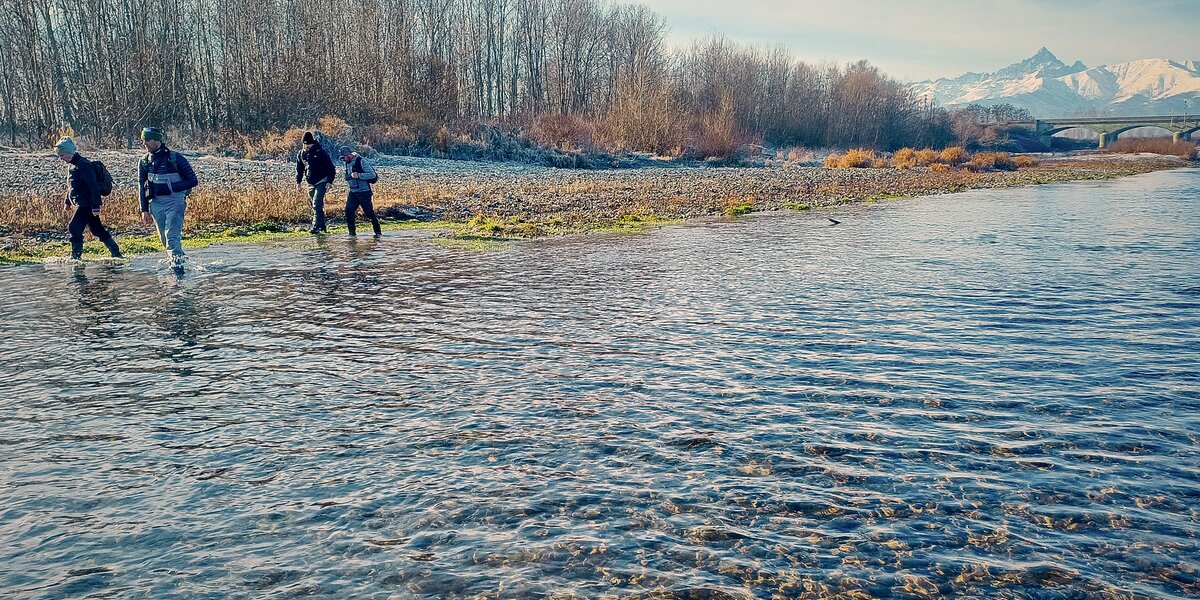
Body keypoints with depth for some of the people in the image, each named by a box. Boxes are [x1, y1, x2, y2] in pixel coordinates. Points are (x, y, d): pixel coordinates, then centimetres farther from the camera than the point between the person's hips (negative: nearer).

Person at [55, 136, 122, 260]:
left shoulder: (83, 165, -17)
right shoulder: (73, 165, 14)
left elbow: (93, 186, -21)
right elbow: (71, 185, 27)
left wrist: (96, 205, -24)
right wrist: (68, 201, 28)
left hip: (87, 205, -10)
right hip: (82, 204, 10)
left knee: (74, 228, -14)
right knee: (98, 230, 13)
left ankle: (76, 256, -8)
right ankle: (116, 253, 19)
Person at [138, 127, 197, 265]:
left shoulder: (176, 158, -9)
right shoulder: (144, 162, 6)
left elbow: (193, 181, -7)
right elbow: (143, 187, 12)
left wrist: (171, 187, -17)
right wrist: (144, 210, 7)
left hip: (175, 201, -5)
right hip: (156, 203, 5)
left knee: (172, 235, -16)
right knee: (164, 238, 10)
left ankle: (177, 265, -12)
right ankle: (180, 258, 30)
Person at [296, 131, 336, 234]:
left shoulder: (321, 152, -11)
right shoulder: (302, 154, 5)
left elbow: (331, 167, -9)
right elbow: (299, 168, 19)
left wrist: (330, 181, -15)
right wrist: (298, 180, 10)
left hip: (321, 182, -7)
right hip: (311, 183, 7)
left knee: (317, 204, -17)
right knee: (314, 205, 11)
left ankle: (316, 227, -20)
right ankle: (322, 226, 21)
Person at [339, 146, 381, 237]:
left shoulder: (361, 162, -13)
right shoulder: (348, 164, 11)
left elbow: (372, 175, -19)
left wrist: (358, 175, -24)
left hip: (364, 192, -7)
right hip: (353, 193, 7)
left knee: (369, 212, -6)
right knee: (348, 211, -6)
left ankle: (378, 232, 7)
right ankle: (352, 232, 3)